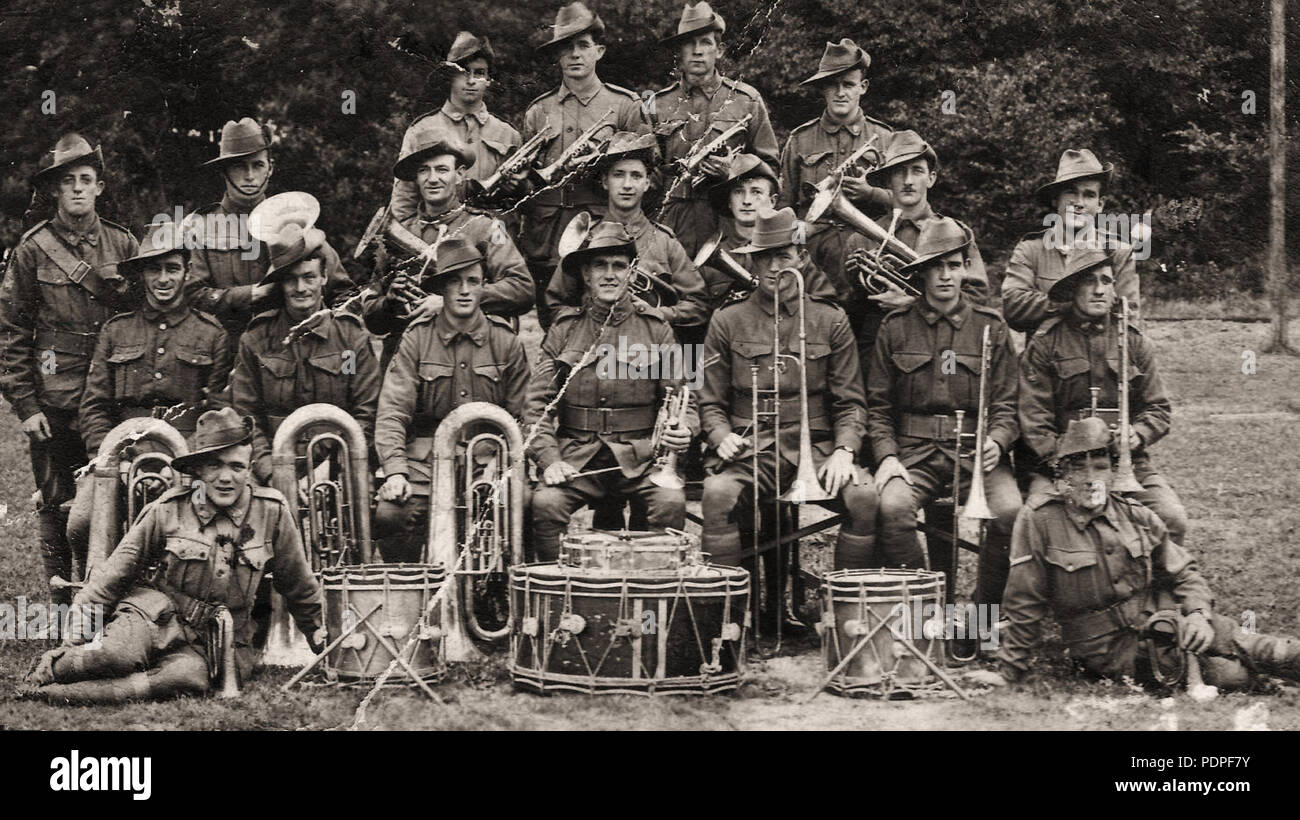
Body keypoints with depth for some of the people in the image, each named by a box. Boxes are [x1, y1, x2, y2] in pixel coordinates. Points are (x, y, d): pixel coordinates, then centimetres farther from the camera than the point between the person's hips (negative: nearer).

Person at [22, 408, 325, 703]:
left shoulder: (272, 513, -3)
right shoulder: (168, 510, -4)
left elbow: (298, 584, 12)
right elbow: (120, 566, 5)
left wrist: (317, 632, 25)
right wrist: (85, 612, 2)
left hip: (205, 641, 1)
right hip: (153, 613, -1)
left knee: (191, 676, -36)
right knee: (120, 654, -36)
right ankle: (50, 668, -6)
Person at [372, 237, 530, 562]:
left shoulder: (507, 342, 9)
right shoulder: (416, 340, 5)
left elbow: (521, 419, 11)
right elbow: (392, 413, -2)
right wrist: (395, 471, -17)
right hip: (426, 458, 0)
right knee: (390, 514, -26)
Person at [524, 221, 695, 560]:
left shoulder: (655, 327, 8)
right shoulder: (564, 328, 8)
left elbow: (681, 398, 11)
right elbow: (538, 403, 5)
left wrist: (683, 429, -13)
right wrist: (549, 460, -10)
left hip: (641, 458, 0)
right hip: (576, 458, 0)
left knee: (671, 503, -28)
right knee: (545, 502, -27)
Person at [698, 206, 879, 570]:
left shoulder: (831, 320, 10)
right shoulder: (727, 321, 9)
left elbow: (850, 402, 10)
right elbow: (711, 403, 11)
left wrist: (843, 451, -8)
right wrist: (722, 437, -10)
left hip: (816, 447, 1)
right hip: (750, 449, -1)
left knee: (864, 495, -26)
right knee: (718, 493, -32)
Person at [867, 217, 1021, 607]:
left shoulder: (990, 326, 9)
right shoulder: (896, 327, 8)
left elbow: (1007, 404, 8)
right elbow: (878, 405, 9)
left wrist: (996, 443, -13)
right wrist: (887, 456, -7)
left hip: (975, 450, 0)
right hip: (914, 451, 0)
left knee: (1010, 510, -29)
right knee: (893, 506, -31)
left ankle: (986, 608, -8)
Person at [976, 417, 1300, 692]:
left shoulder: (1135, 517, 4)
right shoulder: (1039, 519, -10)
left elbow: (1184, 574, 11)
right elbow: (1024, 603, -7)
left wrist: (1198, 614, -9)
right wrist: (1010, 670, -3)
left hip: (1161, 624, 5)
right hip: (1114, 651, -5)